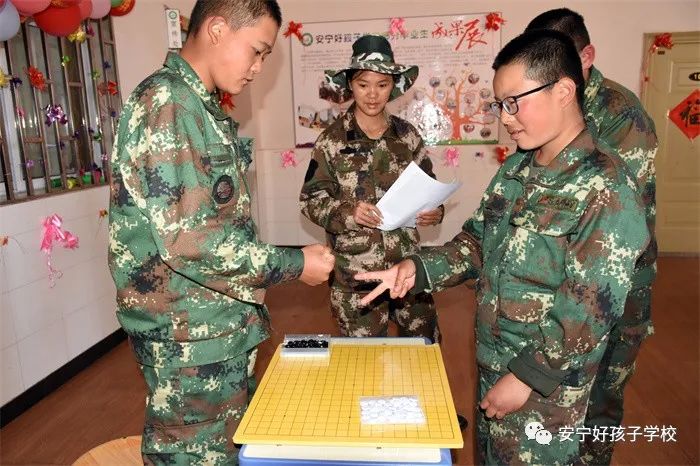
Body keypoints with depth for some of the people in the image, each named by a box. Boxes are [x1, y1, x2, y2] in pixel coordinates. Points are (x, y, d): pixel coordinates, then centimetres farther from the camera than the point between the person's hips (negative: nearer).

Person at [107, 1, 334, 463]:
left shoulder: (203, 108, 12)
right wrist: (292, 264, -16)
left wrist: (248, 306, 19)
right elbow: (186, 237, -26)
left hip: (223, 325, 9)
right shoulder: (166, 104, -18)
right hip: (189, 338, -9)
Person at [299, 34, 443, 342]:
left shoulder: (407, 134, 4)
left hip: (408, 264, 3)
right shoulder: (332, 140, -4)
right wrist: (347, 213, -21)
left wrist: (434, 210, -8)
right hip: (355, 271, -2)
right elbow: (311, 200, -3)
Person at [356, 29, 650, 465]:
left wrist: (525, 378, -19)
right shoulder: (516, 169, 2)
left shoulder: (607, 191, -21)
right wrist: (419, 269, -8)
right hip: (492, 365, 7)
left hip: (545, 387, -7)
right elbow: (478, 241, 7)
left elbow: (590, 311, -23)